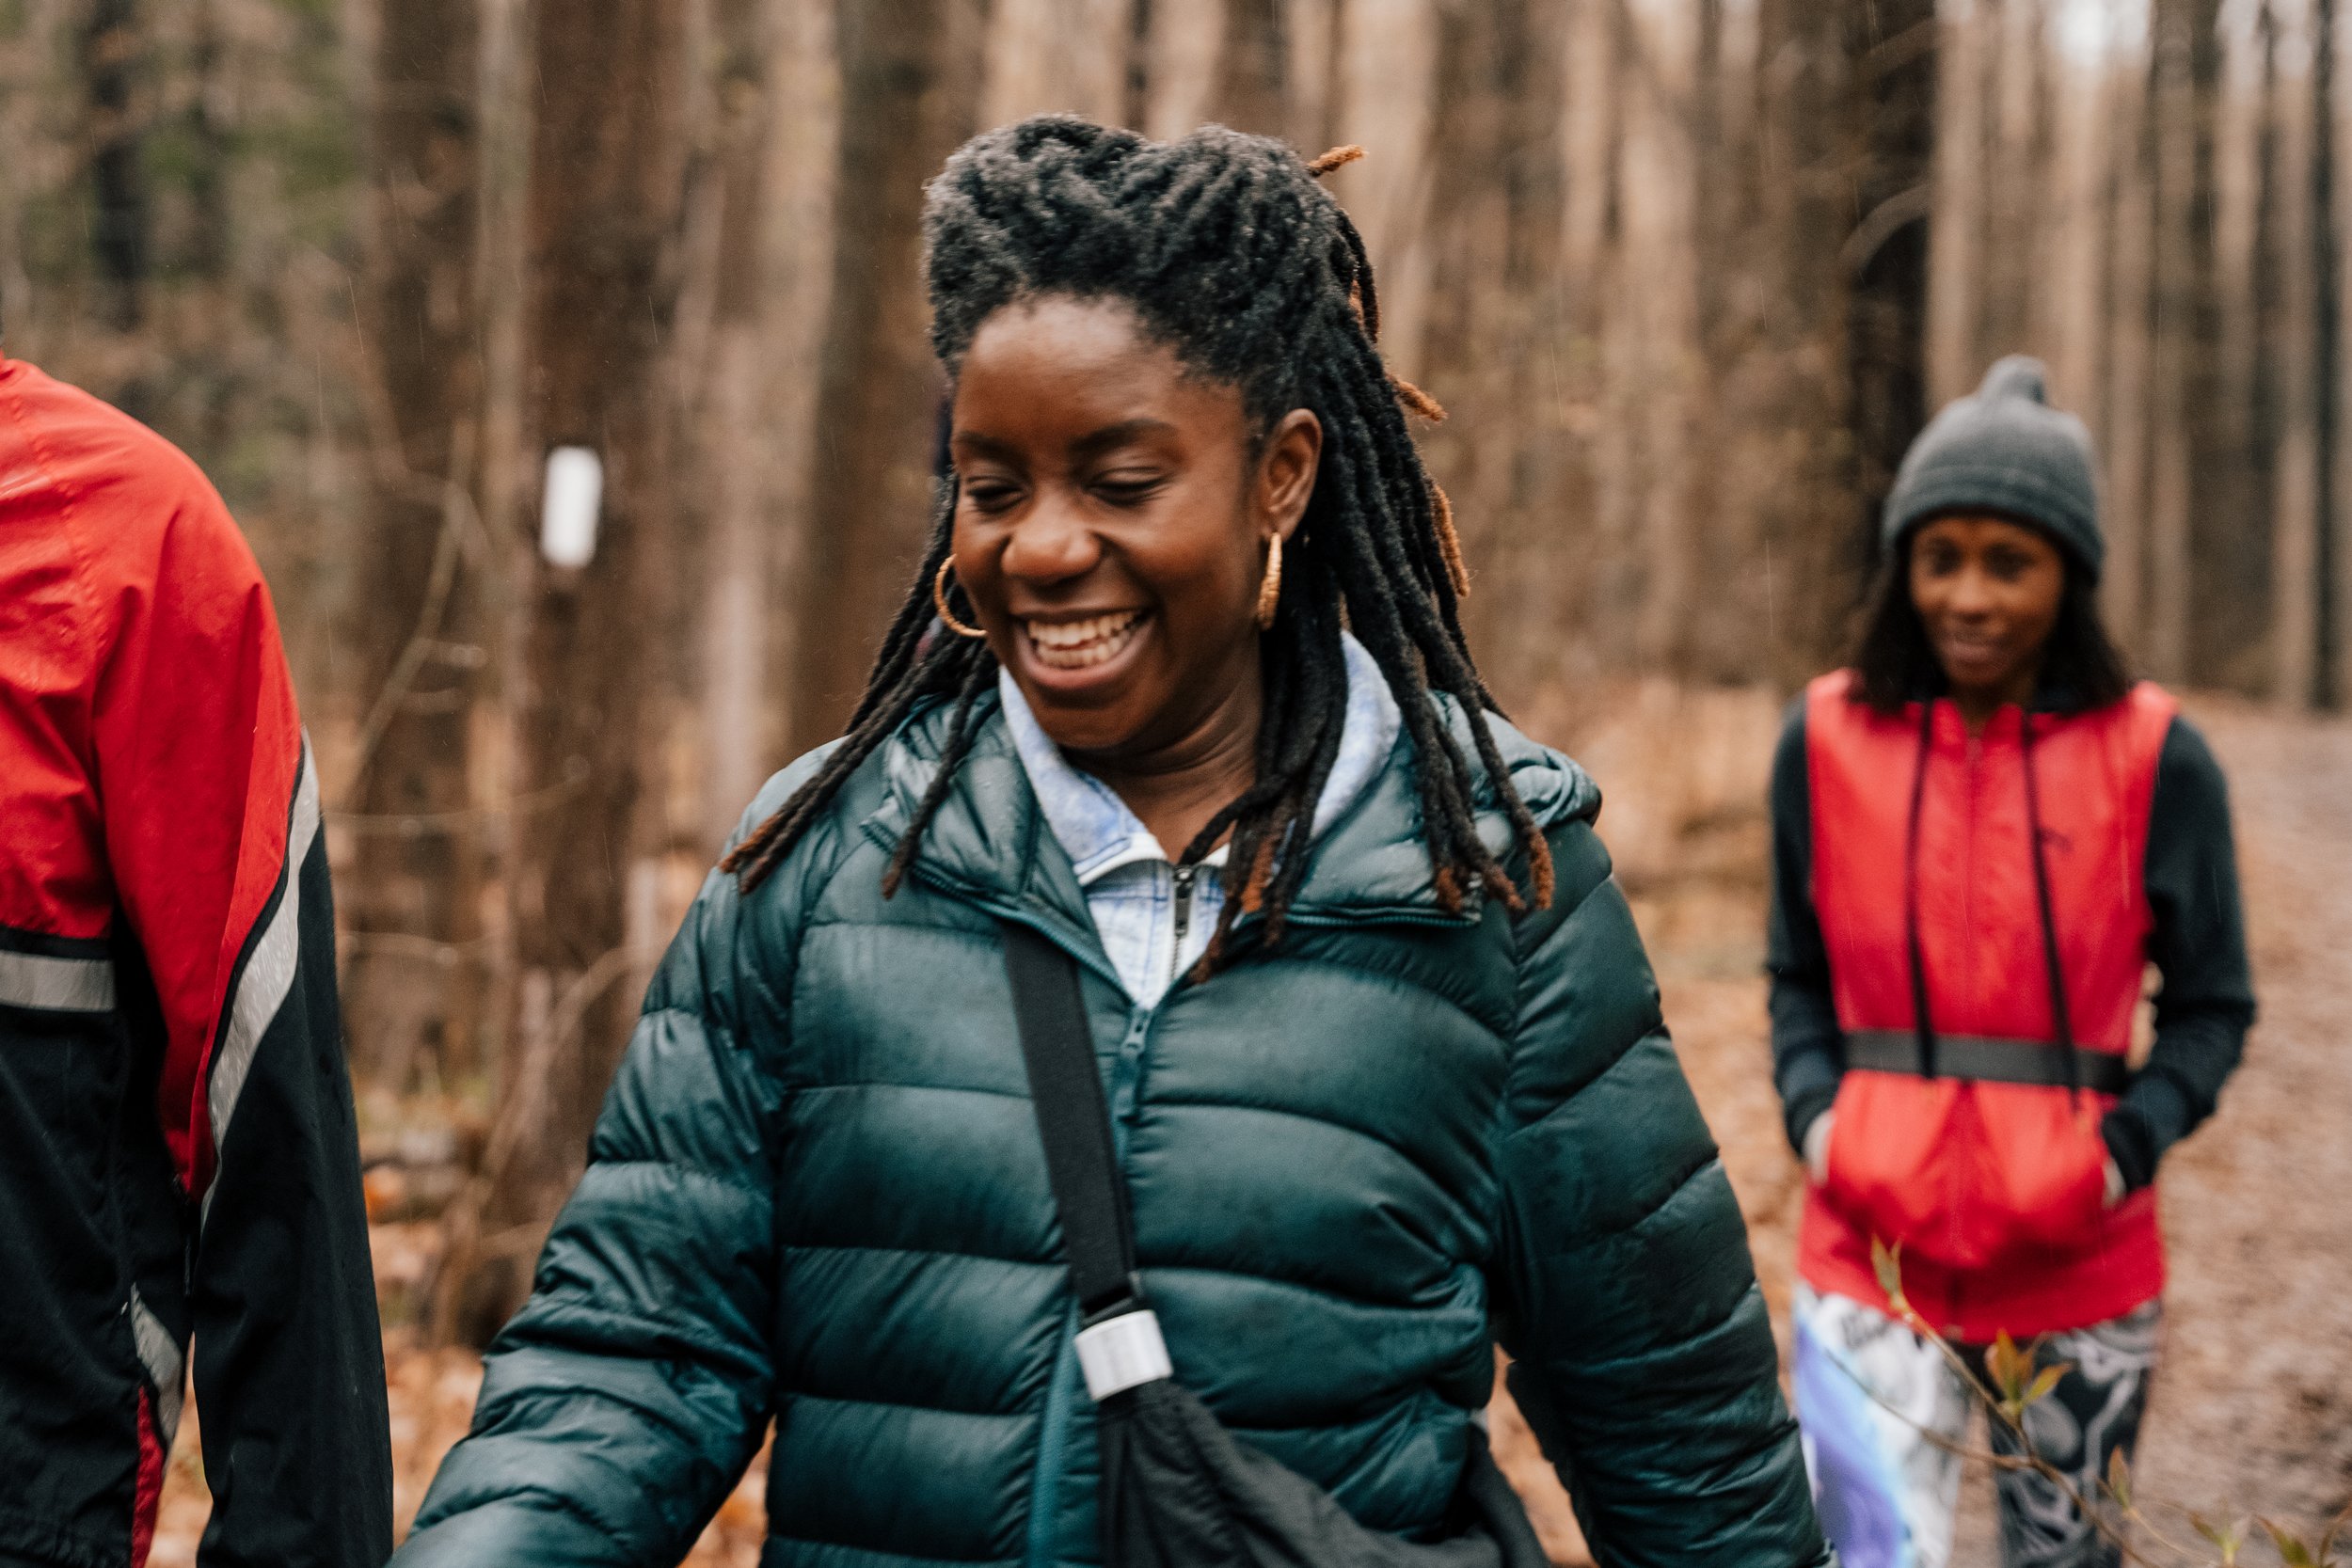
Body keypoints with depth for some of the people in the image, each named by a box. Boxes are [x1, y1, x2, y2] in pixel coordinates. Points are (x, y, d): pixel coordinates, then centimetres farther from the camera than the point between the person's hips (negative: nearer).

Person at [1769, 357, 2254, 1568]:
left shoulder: (2154, 759, -4)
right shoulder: (1827, 741, 0)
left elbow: (2211, 1006, 3)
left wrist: (2126, 1149, -13)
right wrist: (1817, 1118, -8)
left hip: (2080, 1261, 0)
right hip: (1873, 1247, 0)